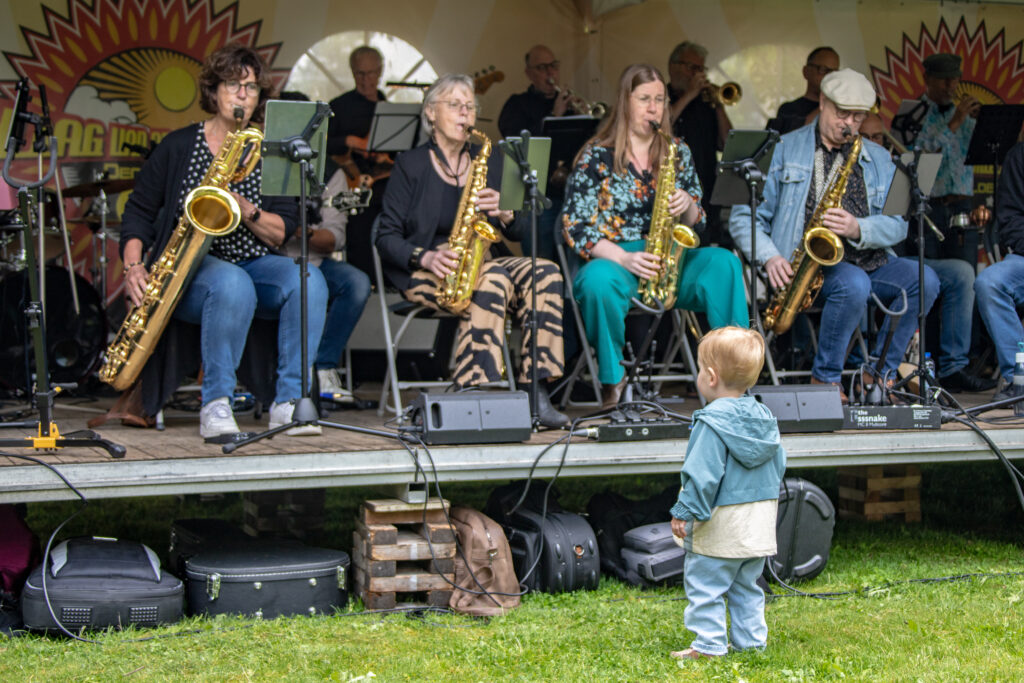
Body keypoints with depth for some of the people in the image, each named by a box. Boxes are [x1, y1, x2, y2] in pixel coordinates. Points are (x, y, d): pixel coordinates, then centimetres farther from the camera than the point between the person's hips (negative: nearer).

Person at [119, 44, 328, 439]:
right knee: (232, 284, -39)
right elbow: (138, 212, 9)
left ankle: (288, 402, -27)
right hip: (189, 271, -3)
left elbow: (282, 231, 4)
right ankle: (215, 405, -30)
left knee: (308, 280, -30)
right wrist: (133, 266, -8)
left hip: (255, 264, 3)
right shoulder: (178, 147, 7)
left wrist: (246, 211, -16)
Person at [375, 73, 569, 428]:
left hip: (483, 262, 4)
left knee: (545, 273, -26)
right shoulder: (411, 164, 6)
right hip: (427, 273, -4)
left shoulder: (489, 161, 18)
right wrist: (426, 257, -20)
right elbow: (387, 237, -1)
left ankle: (536, 392, -31)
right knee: (493, 280, -36)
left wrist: (503, 213, -11)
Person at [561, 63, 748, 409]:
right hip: (611, 259, -3)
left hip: (670, 261, 4)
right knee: (599, 281, -39)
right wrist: (625, 258, -21)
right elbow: (575, 226, -7)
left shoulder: (678, 152, 13)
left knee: (724, 263, -26)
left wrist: (688, 205, -10)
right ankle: (613, 381, -17)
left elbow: (697, 221, 16)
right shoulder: (597, 154, -1)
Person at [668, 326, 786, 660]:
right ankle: (751, 640, 20)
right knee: (746, 585, 18)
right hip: (760, 519, 8)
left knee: (704, 584, 1)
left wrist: (685, 512, -13)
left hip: (722, 523, -8)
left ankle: (709, 644, 2)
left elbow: (701, 473, -20)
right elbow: (778, 465, 16)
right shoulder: (764, 417, 7)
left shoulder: (712, 422, -18)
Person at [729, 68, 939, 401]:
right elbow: (744, 216, 1)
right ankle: (825, 379, -17)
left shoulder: (878, 159, 17)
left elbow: (898, 223, 5)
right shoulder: (783, 150, 7)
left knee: (924, 280, -21)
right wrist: (770, 257, -16)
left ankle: (880, 372, -8)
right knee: (854, 284, -35)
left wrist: (858, 228, -15)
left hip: (870, 263, 4)